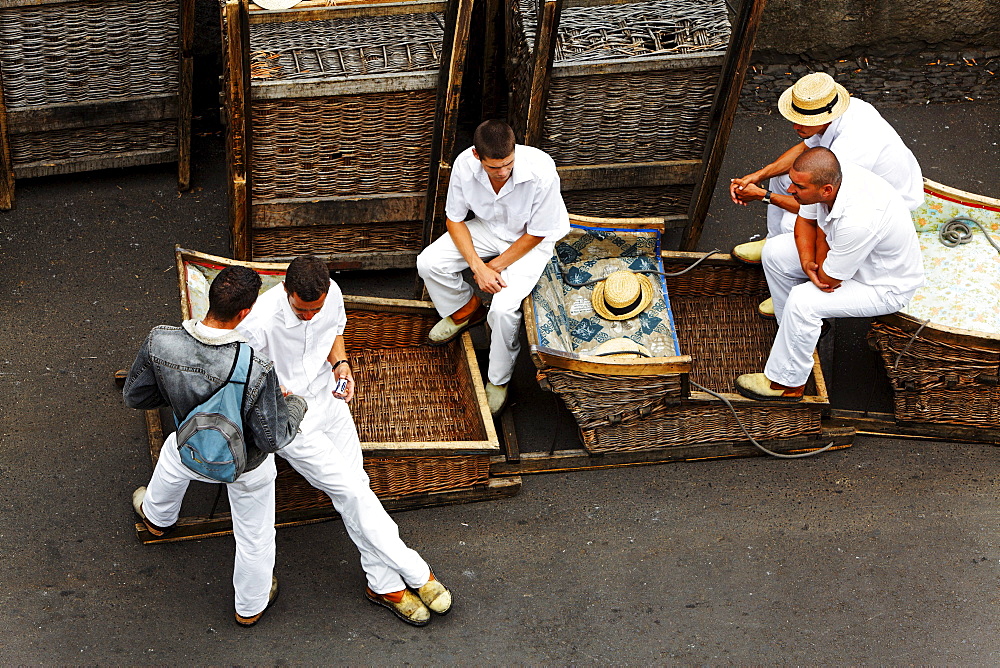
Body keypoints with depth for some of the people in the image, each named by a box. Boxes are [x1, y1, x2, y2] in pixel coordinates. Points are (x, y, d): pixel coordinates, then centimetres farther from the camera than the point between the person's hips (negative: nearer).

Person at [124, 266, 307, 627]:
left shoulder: (160, 342, -32)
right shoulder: (257, 369, -41)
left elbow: (135, 396, -13)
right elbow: (272, 438, -28)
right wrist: (295, 406, -8)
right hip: (248, 466, -3)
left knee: (172, 455, 41)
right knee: (254, 537, 26)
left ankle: (158, 517, 72)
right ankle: (250, 606, 52)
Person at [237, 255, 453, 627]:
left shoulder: (332, 294, -11)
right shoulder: (261, 323, -30)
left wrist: (340, 363, -5)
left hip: (327, 398, 5)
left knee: (353, 489, -2)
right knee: (352, 491, -10)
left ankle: (384, 585, 5)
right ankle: (416, 574, -2)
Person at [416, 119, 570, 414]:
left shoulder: (541, 173, -36)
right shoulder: (465, 164, -25)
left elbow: (536, 234, -20)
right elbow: (454, 219, -10)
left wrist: (495, 266, -16)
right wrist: (478, 267, -22)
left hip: (530, 240, -4)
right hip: (487, 228, 4)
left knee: (504, 306, -26)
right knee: (428, 263, -14)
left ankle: (498, 380, 0)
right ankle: (466, 310, 18)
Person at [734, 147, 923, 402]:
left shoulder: (857, 220, -42)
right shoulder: (828, 176, -20)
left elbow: (828, 280, -29)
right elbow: (806, 221, 2)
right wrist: (808, 262, -15)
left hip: (886, 286, -8)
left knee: (803, 300, -27)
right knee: (775, 252, 1)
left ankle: (787, 383, -8)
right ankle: (799, 330, 18)